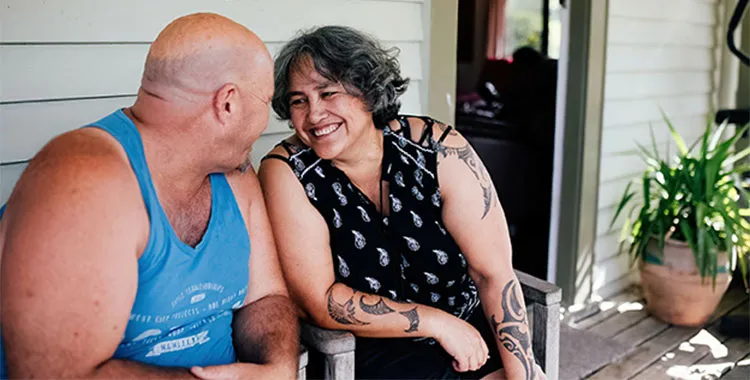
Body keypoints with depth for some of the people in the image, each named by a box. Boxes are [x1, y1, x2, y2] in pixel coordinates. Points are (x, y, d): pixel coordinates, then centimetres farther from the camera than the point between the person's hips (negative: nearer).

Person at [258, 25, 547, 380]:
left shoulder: (438, 149, -10)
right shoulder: (286, 172, -12)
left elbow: (494, 273, -9)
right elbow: (319, 301, -14)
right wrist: (437, 322, -15)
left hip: (473, 334, 2)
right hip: (372, 352, -2)